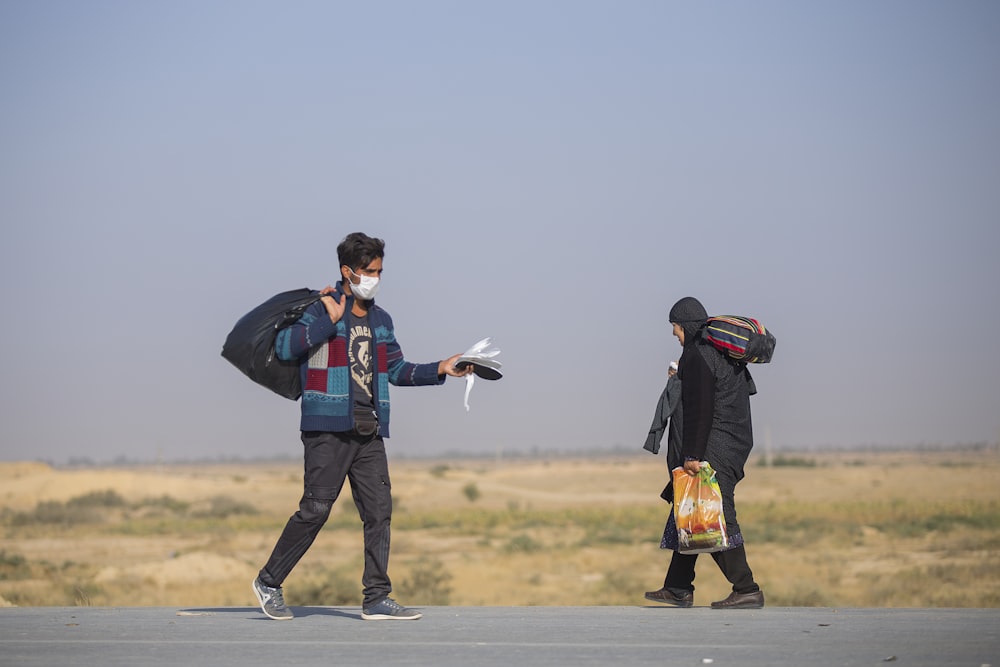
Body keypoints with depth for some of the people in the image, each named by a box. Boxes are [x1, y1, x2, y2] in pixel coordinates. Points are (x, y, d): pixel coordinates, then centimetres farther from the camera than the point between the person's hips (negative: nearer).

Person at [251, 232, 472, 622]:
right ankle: (269, 581, 6)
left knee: (379, 509, 1)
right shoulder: (320, 311, -3)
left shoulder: (381, 320, 19)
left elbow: (395, 369, 27)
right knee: (316, 509, -8)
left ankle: (377, 600, 4)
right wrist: (330, 320, -16)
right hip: (328, 428, -7)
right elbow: (283, 347, -18)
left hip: (369, 432, 7)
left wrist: (440, 370, 16)